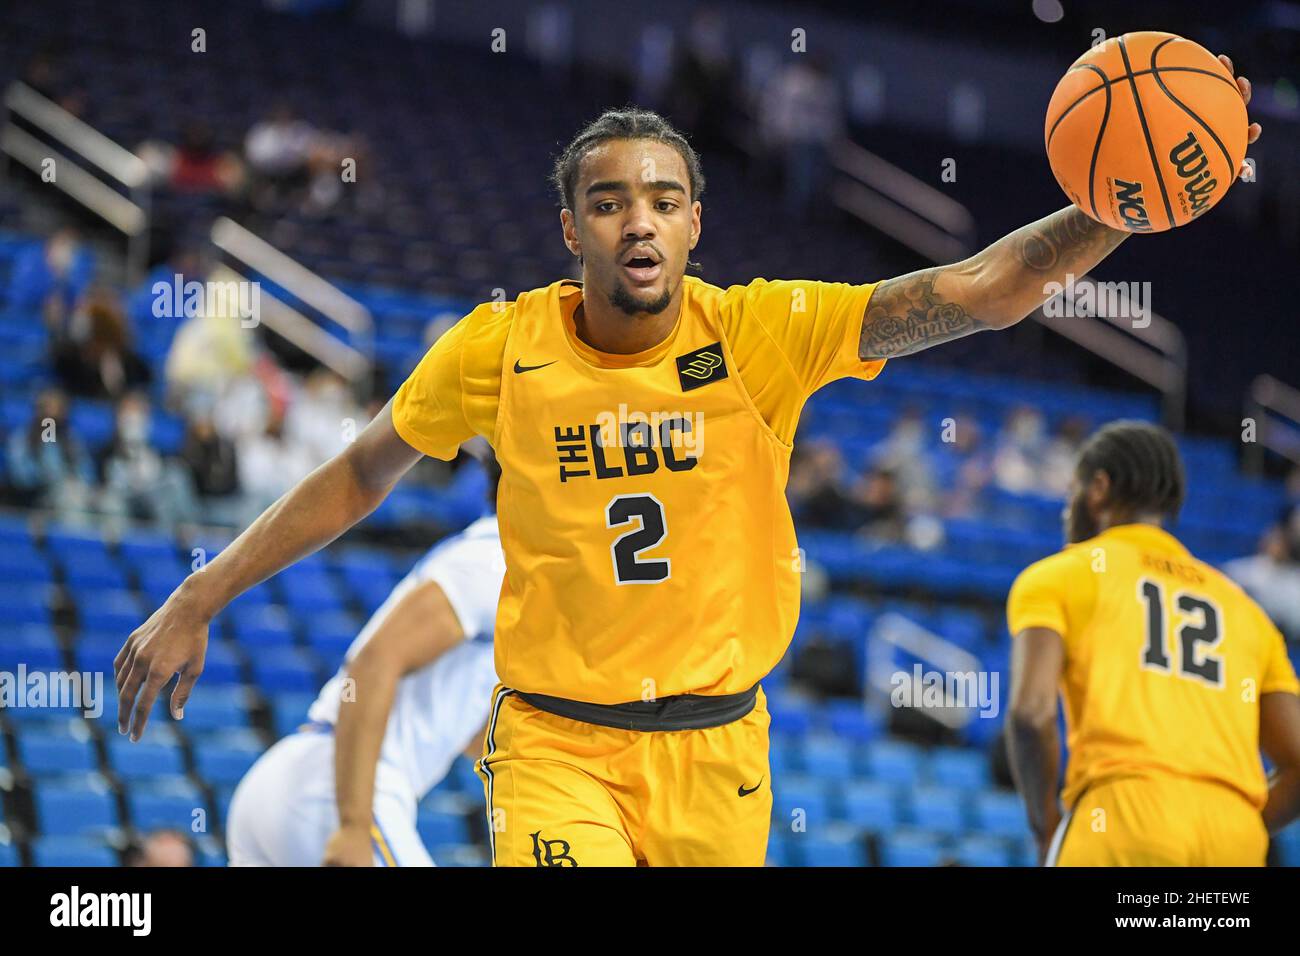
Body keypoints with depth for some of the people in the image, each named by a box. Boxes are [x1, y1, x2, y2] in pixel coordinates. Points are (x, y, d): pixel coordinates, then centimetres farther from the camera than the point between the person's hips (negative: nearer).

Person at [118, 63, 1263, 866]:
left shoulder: (761, 334, -9)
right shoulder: (501, 349, -7)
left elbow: (972, 292, -18)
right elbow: (357, 476, 7)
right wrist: (197, 600, 6)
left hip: (716, 748, 2)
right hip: (554, 743, -2)